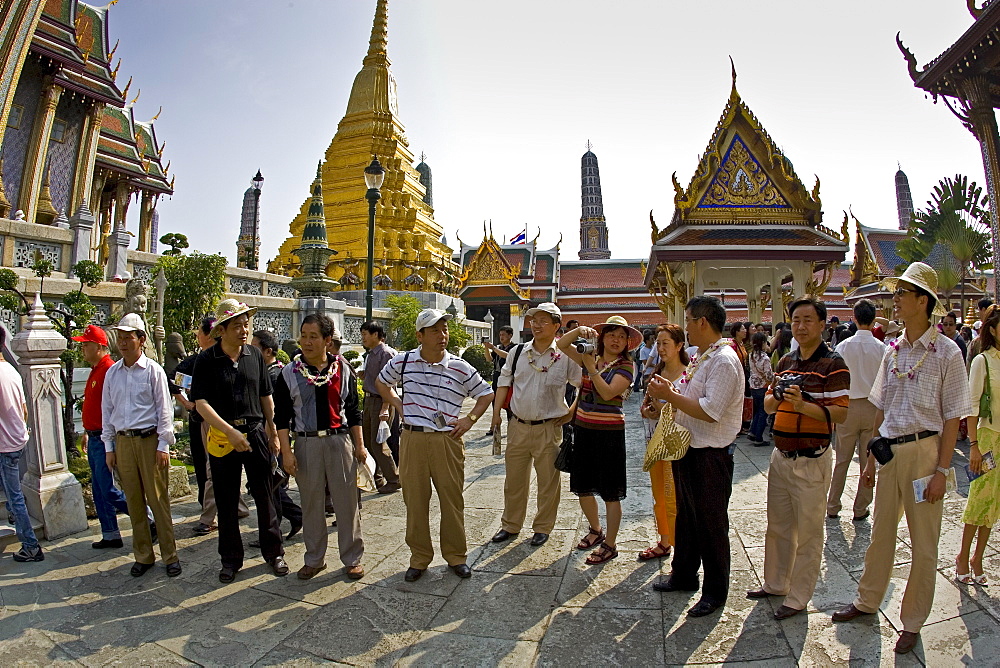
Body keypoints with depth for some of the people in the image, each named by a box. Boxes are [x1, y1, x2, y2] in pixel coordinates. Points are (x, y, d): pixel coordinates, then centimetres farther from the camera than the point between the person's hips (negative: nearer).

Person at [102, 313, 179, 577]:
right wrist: (109, 447, 10)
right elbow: (107, 410, 14)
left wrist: (163, 446, -7)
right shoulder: (112, 373, 9)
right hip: (123, 442, 4)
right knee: (134, 502, 10)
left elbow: (164, 410, -3)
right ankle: (143, 556, 22)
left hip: (149, 440, -4)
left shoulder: (153, 370, -3)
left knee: (158, 500, 0)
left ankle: (170, 555, 10)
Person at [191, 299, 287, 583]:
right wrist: (230, 432, -19)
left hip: (256, 433, 2)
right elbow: (201, 403, -11)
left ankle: (273, 552, 23)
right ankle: (231, 559, 27)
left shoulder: (254, 355, 3)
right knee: (226, 502, 10)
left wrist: (273, 431, 11)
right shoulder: (206, 360, -6)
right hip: (222, 437, -2)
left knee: (265, 496, 8)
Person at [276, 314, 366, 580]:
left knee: (347, 502, 5)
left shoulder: (343, 369, 3)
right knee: (311, 504, 11)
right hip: (306, 443, 0)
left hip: (339, 441, 0)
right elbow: (282, 417, 2)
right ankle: (314, 559, 29)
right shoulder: (289, 373, 1)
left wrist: (359, 445, 6)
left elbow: (353, 410, 8)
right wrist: (286, 452, -4)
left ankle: (352, 558, 21)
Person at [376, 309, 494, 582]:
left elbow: (486, 393, 10)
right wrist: (398, 406, 6)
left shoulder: (460, 367, -2)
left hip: (448, 441, 0)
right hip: (413, 439, 1)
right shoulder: (403, 361, 0)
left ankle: (456, 556, 27)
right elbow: (382, 382, 20)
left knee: (452, 500, 8)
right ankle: (419, 557, 27)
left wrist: (469, 419, -2)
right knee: (415, 500, 9)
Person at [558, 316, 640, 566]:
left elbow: (608, 393, -20)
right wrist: (580, 330, -11)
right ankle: (596, 531, 39)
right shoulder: (590, 357, 7)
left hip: (609, 432, -6)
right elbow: (562, 345, 4)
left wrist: (591, 368, -20)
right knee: (582, 486, 16)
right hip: (583, 429, 6)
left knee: (610, 492, 3)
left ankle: (610, 545, 19)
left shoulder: (626, 366, -7)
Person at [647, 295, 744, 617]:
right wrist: (669, 391, 1)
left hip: (710, 457, -10)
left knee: (711, 524, 8)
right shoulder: (700, 358, 10)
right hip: (687, 450, 10)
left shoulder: (724, 361, -20)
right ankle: (683, 575, 40)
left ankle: (715, 591, 27)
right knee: (685, 517, 22)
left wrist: (670, 395, -21)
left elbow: (710, 412, -27)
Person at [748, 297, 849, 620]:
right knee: (777, 526, 17)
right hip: (781, 456, 7)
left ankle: (798, 597, 21)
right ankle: (775, 583, 34)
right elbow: (768, 405, 13)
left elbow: (839, 413, -17)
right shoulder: (786, 362, 11)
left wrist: (802, 405, -30)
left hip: (811, 460, -7)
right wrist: (777, 394, -8)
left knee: (807, 532, 6)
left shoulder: (833, 364, -10)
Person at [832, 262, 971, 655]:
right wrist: (872, 458, 12)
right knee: (881, 534, 16)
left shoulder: (947, 353, -9)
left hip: (924, 450, -5)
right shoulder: (893, 350, 7)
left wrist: (941, 470, -13)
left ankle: (912, 622, 25)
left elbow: (952, 418, -9)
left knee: (923, 544, 9)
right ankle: (867, 601, 32)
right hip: (889, 450, 5)